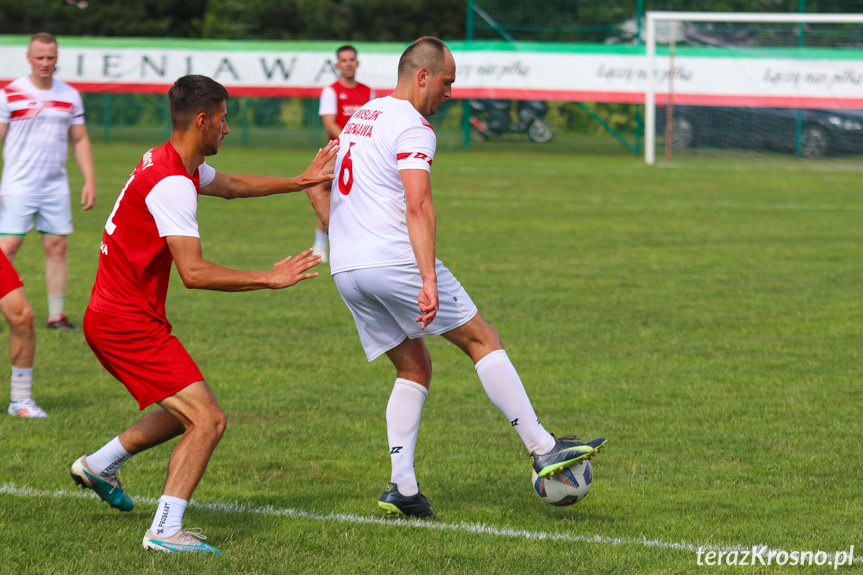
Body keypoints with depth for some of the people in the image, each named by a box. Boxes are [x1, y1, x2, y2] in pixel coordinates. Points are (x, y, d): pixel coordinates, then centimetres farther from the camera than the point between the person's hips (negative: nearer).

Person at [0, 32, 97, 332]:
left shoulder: (70, 96, 8)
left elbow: (80, 140, 14)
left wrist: (90, 181, 6)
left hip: (56, 185, 4)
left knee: (57, 247, 2)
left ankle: (56, 315, 8)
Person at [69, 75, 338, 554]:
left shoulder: (177, 165, 10)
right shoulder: (171, 183, -22)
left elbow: (232, 185, 31)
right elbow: (194, 273, -28)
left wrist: (300, 181, 29)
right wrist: (269, 279, -22)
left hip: (112, 318, 10)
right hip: (128, 322, -10)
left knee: (188, 412, 25)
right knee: (209, 421, -15)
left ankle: (99, 465, 34)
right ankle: (166, 532, -18)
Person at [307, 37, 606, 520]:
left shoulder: (361, 117, 21)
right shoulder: (413, 127, -9)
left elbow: (317, 185, 28)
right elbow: (418, 207, -20)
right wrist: (429, 281, -25)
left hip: (346, 271, 8)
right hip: (395, 259, -8)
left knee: (415, 368, 15)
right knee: (482, 339, 1)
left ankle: (402, 488, 4)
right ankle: (543, 449, -1)